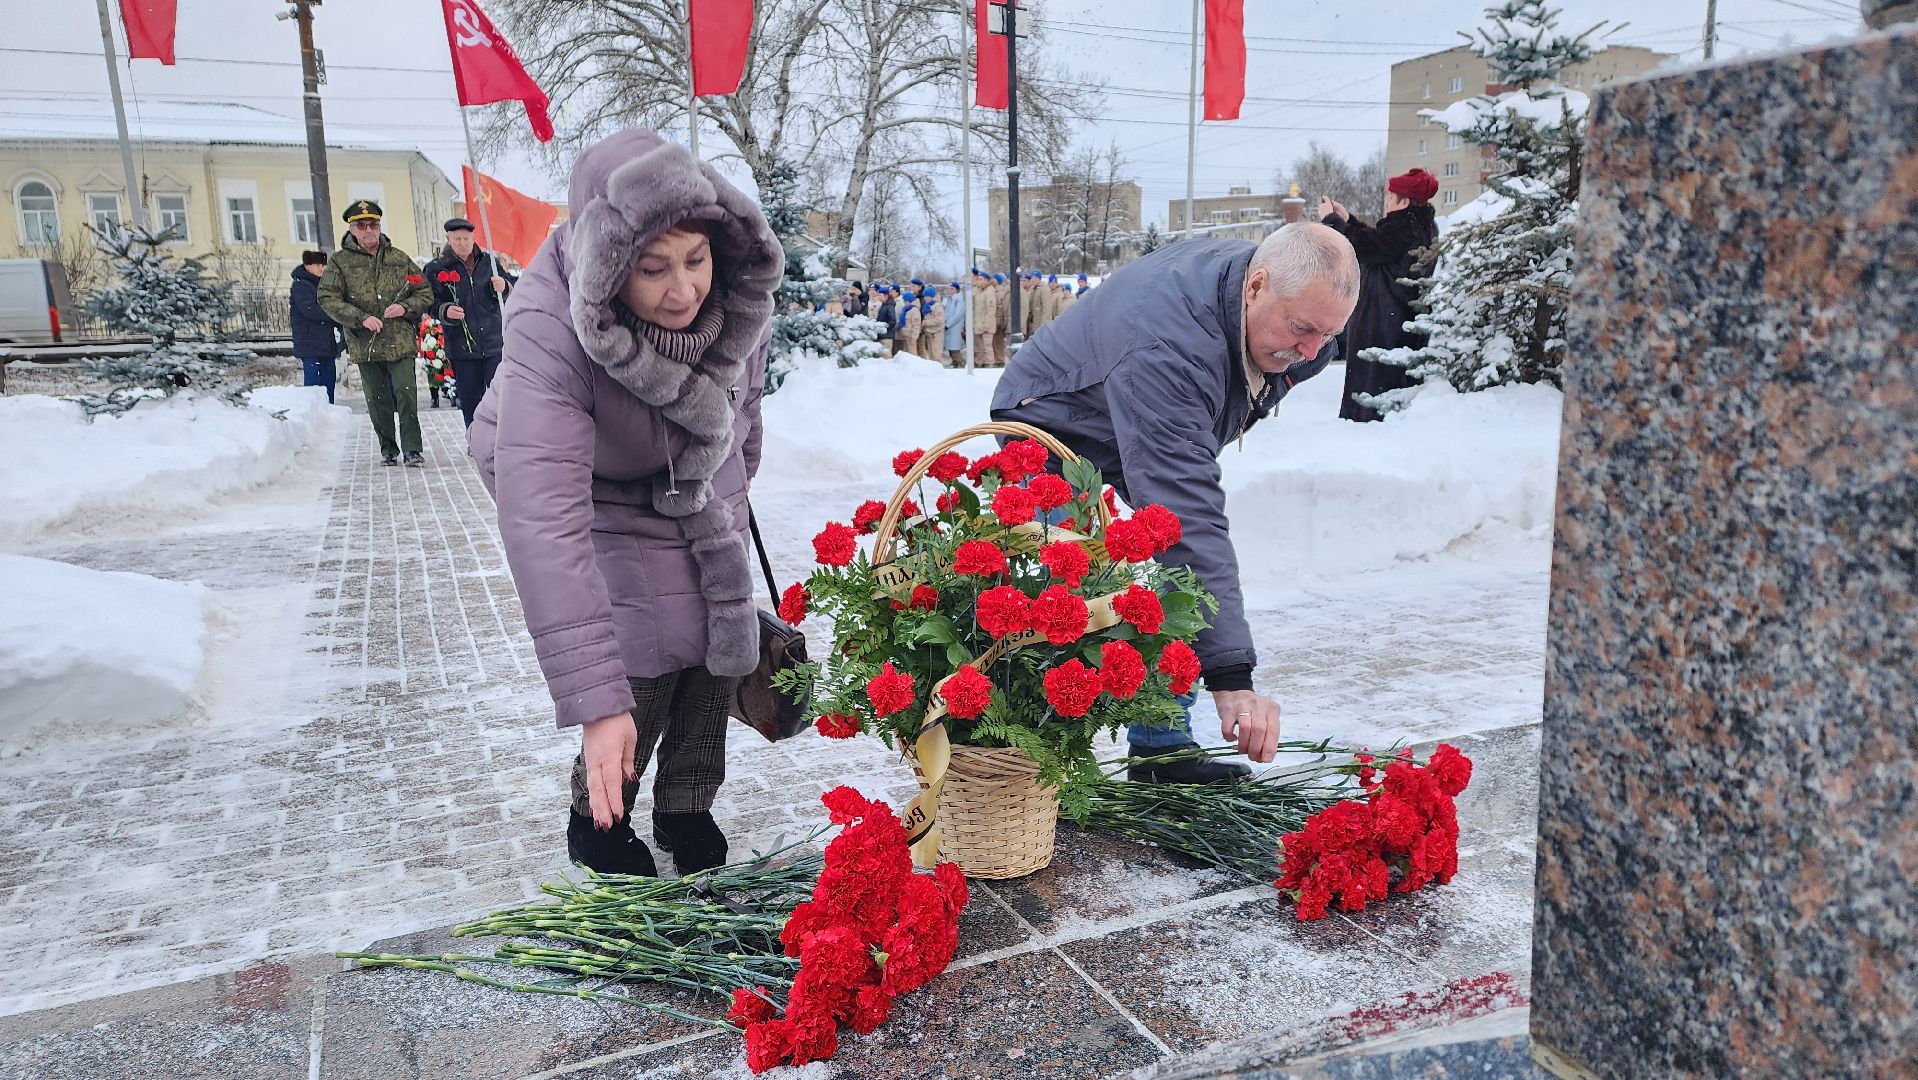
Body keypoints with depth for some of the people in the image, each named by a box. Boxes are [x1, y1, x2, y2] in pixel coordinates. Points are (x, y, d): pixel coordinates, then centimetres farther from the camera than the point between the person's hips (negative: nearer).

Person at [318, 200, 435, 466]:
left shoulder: (400, 259, 10)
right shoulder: (340, 261, 5)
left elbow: (425, 294, 13)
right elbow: (328, 299, -3)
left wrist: (405, 307, -7)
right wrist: (361, 318, -15)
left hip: (401, 342, 0)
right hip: (365, 345, 0)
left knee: (406, 394, -9)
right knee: (377, 400, 7)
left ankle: (412, 449, -1)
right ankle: (387, 449, 19)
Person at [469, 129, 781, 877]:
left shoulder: (738, 290, -26)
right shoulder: (551, 329, -41)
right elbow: (544, 519, -48)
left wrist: (738, 475, 16)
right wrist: (595, 699, -53)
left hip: (703, 487, 5)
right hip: (604, 496, -5)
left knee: (720, 646, 6)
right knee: (648, 661, -13)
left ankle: (687, 809, 28)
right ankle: (597, 823, 13)